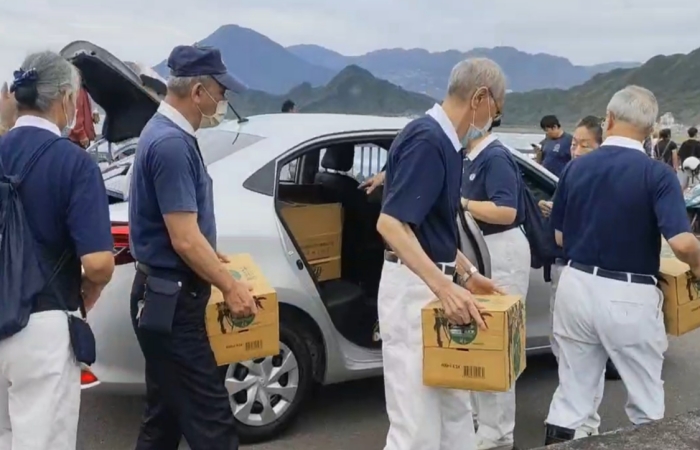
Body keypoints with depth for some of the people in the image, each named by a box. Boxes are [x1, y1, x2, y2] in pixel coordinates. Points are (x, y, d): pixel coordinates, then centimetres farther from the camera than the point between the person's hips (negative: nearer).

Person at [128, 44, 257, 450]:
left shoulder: (168, 133, 11)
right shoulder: (171, 143, -21)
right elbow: (184, 239, -24)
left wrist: (210, 256, 29)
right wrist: (230, 287, -15)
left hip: (165, 295, 10)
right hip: (171, 300, -10)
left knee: (165, 414, 18)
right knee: (210, 417, -4)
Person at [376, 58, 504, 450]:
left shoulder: (444, 141, 11)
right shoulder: (427, 141, -19)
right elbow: (391, 224, -28)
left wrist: (468, 274, 15)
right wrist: (444, 286, -34)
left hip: (433, 284, 10)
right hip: (413, 288, -10)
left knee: (455, 409, 20)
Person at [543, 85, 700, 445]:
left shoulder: (576, 167, 2)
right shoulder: (656, 173, -11)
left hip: (576, 286, 4)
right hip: (628, 296, -4)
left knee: (570, 396, 15)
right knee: (646, 404, 16)